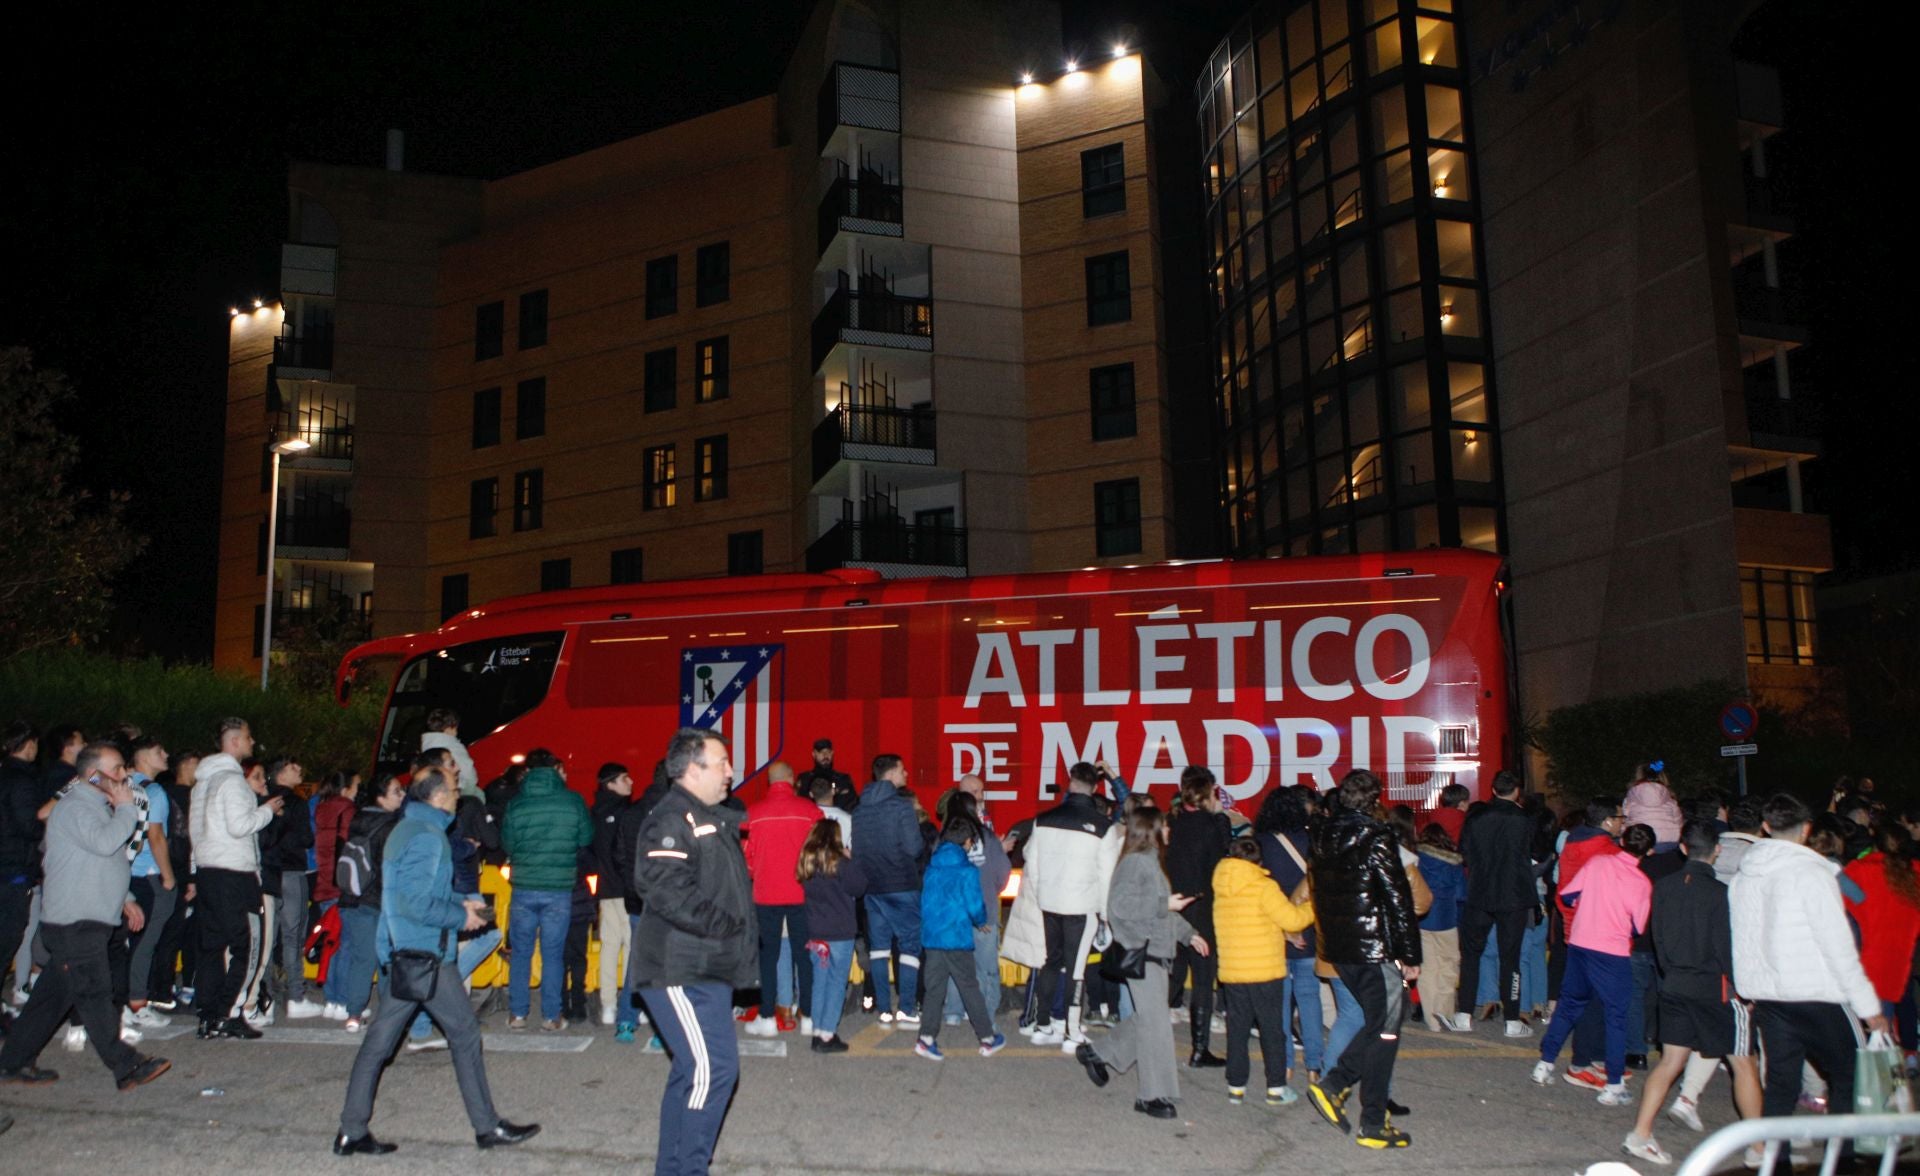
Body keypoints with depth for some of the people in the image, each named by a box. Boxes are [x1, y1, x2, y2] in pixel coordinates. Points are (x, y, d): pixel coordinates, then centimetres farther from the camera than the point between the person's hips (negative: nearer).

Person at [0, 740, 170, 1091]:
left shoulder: (97, 806, 21)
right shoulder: (74, 807, -12)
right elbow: (104, 842, -28)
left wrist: (125, 899, 23)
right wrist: (127, 809, -15)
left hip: (89, 921, 10)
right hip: (73, 924, -10)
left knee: (53, 996, 14)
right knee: (95, 994, -9)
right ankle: (126, 1067, -10)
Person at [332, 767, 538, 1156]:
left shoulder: (405, 828, 14)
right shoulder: (427, 836, -18)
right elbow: (418, 904, -23)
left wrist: (460, 903, 16)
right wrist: (462, 916, -11)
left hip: (397, 953, 9)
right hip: (425, 955, -9)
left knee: (380, 1038, 10)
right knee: (464, 1031, 0)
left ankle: (352, 1132, 13)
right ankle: (487, 1126, 8)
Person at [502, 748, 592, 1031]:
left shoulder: (516, 805, -4)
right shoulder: (573, 802, -6)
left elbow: (507, 844, 6)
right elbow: (586, 839, 4)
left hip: (524, 888, 1)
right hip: (559, 889, 0)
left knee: (520, 953, 13)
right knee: (553, 954, 7)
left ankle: (517, 1014, 17)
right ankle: (551, 1016, 9)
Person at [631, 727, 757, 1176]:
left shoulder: (712, 819, 17)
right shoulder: (671, 820, -16)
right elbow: (668, 891, -27)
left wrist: (742, 930, 11)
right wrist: (726, 925, -20)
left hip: (708, 967, 10)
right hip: (681, 970, -10)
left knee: (692, 1070, 14)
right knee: (713, 1066, -12)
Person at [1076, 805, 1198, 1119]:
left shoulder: (1150, 862, 17)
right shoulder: (1135, 862, -15)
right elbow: (1121, 905, -24)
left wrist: (1187, 931, 24)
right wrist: (1165, 904, -20)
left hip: (1154, 950, 10)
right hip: (1139, 952, -10)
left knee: (1146, 1018, 13)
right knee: (1154, 1022, -7)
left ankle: (1096, 1053, 29)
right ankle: (1154, 1095, 1)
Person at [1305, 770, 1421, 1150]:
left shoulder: (1322, 839, 6)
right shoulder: (1376, 839, -14)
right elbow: (1397, 899, -15)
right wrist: (1409, 955, -10)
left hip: (1338, 950, 7)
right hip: (1376, 948, -7)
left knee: (1376, 1023, 21)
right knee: (1384, 1031, 3)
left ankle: (1333, 1085, 11)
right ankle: (1373, 1125, 7)